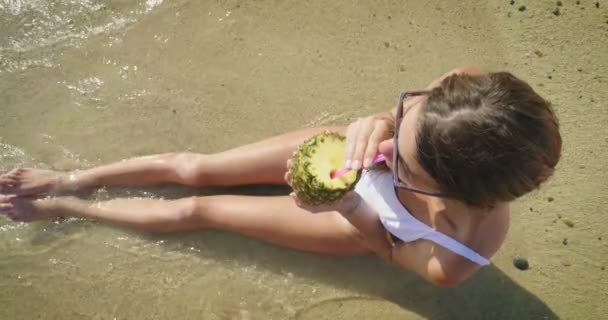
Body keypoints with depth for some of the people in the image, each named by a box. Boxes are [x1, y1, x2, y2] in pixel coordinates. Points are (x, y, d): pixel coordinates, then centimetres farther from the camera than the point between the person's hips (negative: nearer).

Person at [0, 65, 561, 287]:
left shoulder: (452, 260, -39)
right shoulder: (470, 90, -36)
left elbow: (390, 247, -17)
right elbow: (407, 114, -17)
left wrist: (346, 205, -29)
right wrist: (374, 124, -37)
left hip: (362, 224, -3)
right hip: (340, 155, 3)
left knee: (198, 211, 5)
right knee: (190, 167, 6)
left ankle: (63, 208, 31)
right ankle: (66, 181, 32)